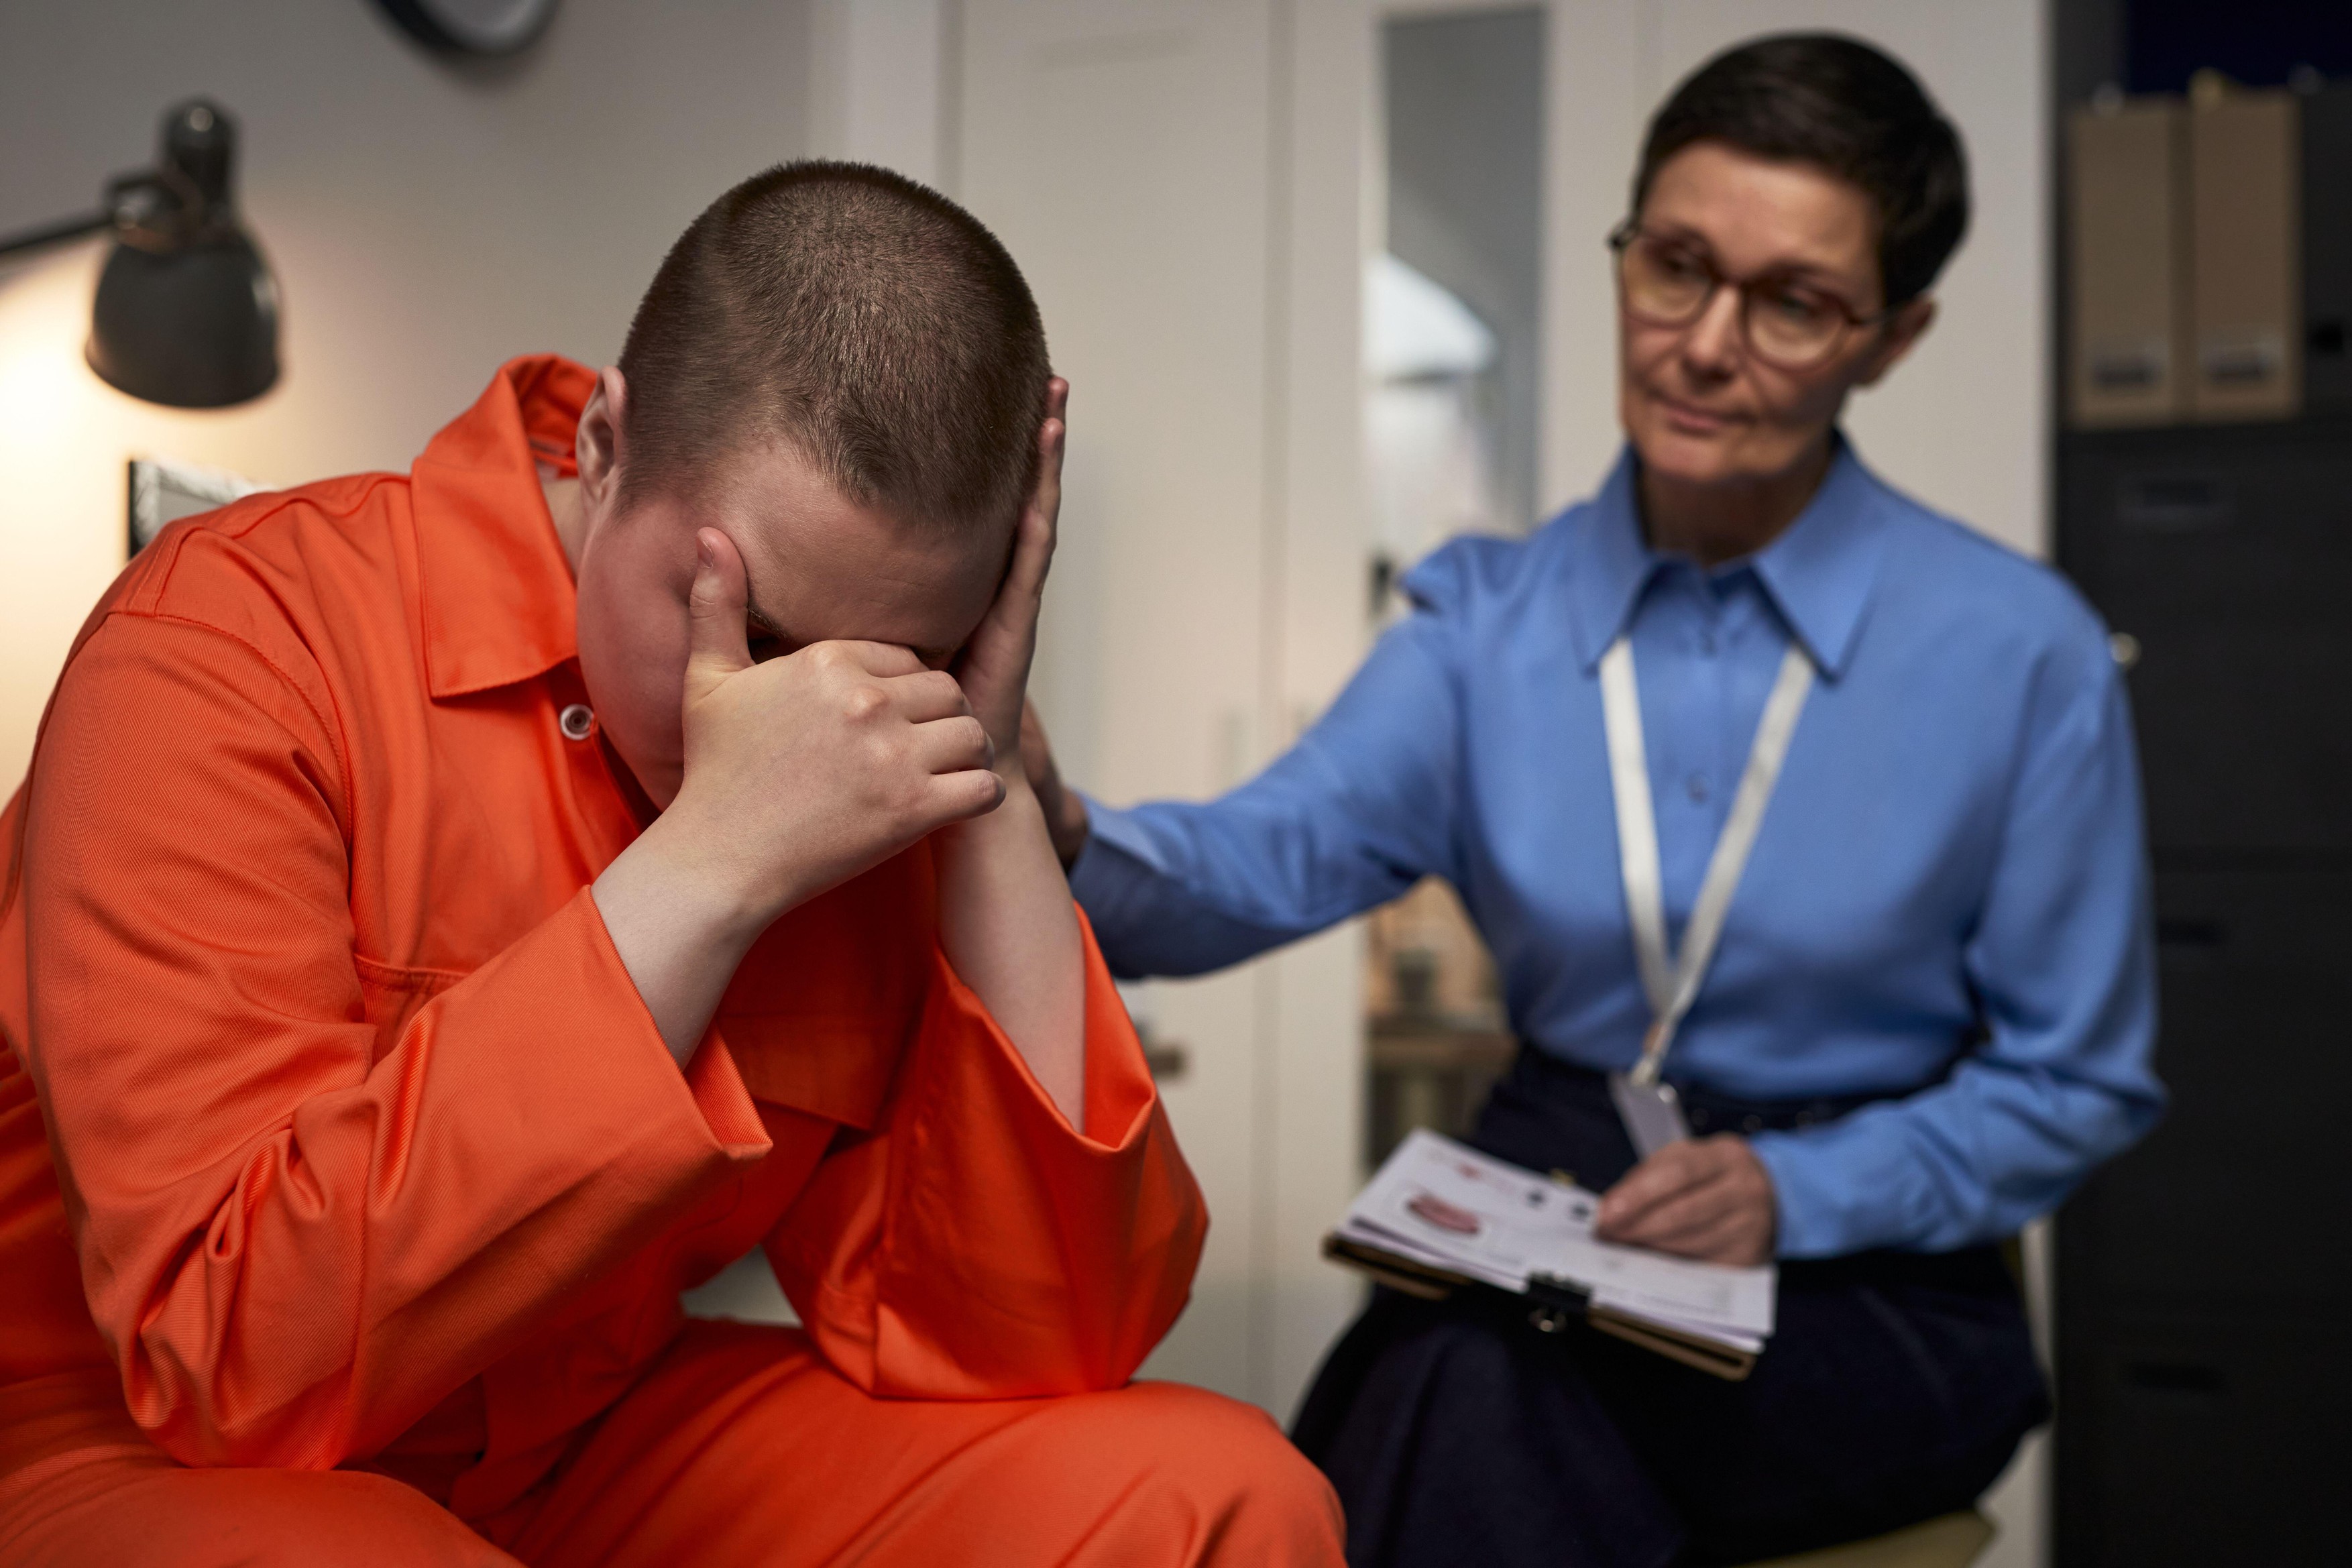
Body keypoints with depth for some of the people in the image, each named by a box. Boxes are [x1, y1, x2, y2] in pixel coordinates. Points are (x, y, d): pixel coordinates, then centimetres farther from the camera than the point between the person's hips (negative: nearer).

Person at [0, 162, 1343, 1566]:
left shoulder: (886, 775, -7)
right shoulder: (231, 640, -20)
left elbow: (1021, 1344, -13)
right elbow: (235, 1359, -29)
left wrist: (992, 801, -21)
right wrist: (712, 866, -34)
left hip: (597, 1443, 3)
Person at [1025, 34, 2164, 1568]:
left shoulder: (2020, 654, -6)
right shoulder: (1488, 618, 2)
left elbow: (2076, 1082, 0)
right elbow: (1270, 856, -14)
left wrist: (1798, 1193, -15)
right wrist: (1067, 837, -36)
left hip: (1866, 1285, -2)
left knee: (1463, 1394, -30)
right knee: (1449, 1385, -30)